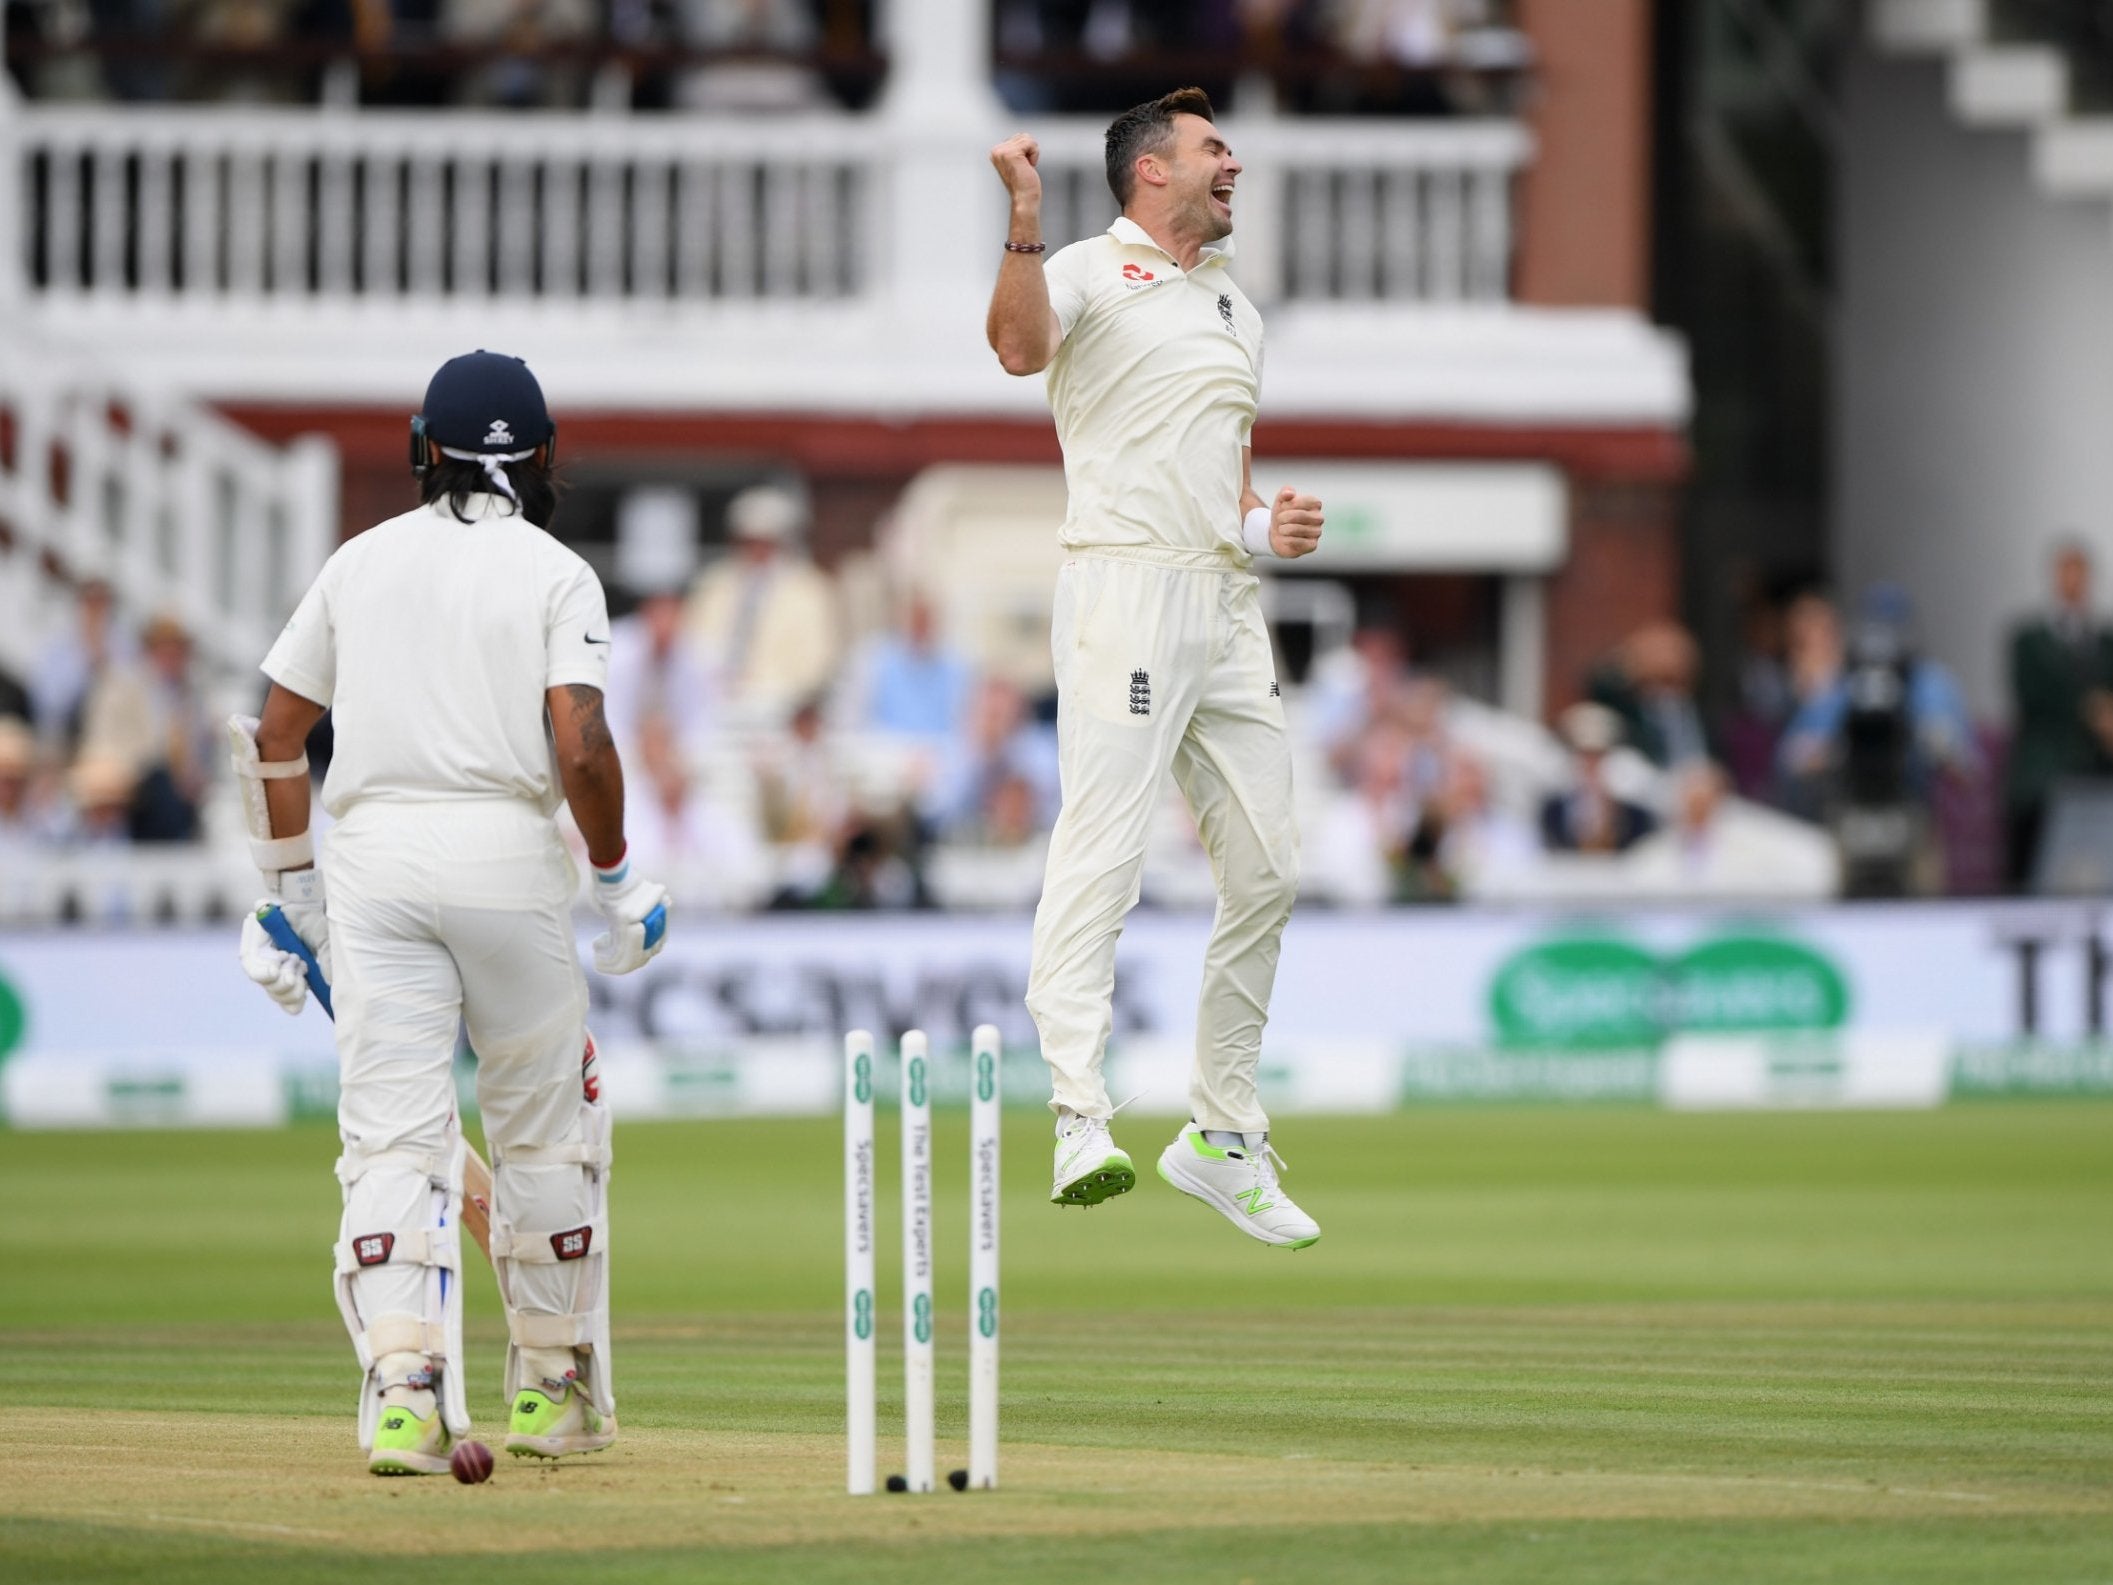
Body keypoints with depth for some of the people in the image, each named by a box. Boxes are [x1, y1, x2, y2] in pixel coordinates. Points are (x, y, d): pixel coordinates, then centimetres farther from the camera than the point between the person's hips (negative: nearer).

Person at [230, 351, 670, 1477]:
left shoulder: (358, 562, 13)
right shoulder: (555, 574, 2)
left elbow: (271, 736, 12)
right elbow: (580, 745, -12)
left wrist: (291, 890, 20)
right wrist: (618, 876, 1)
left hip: (374, 856, 2)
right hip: (507, 851, -2)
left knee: (392, 1133, -2)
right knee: (544, 1127, 13)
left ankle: (402, 1387, -18)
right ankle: (553, 1391, 20)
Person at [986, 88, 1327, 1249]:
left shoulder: (1236, 311, 23)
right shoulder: (1090, 272, -1)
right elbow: (1019, 347, -24)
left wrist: (1268, 526, 11)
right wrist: (1026, 224, -36)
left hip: (1229, 607, 8)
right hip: (1126, 592, -8)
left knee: (1265, 869, 8)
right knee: (1103, 851, -18)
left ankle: (1222, 1136, 17)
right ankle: (1079, 1123, -29)